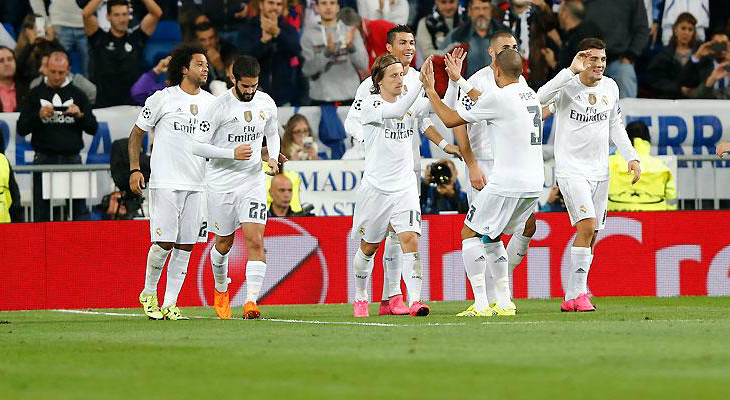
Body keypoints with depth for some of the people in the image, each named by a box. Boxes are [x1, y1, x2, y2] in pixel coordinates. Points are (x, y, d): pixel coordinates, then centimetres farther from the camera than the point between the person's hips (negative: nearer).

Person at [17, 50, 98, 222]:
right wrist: (39, 116, -13)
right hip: (44, 158, 0)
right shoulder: (35, 94, 7)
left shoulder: (77, 94, 10)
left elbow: (93, 129, 8)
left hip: (72, 158, 1)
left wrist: (80, 115, -10)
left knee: (79, 208, -4)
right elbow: (21, 129, 3)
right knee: (42, 211, -1)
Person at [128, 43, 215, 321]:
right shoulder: (162, 98, -1)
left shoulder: (210, 102, 12)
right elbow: (137, 133, 6)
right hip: (166, 181, -4)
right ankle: (148, 293, 12)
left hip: (197, 184, 4)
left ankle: (170, 305, 6)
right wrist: (135, 169, -5)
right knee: (164, 242, -10)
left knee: (185, 246, 1)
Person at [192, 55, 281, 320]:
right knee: (224, 244, 11)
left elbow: (272, 134, 20)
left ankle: (251, 301, -18)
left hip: (253, 180, 2)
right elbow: (198, 146, -12)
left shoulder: (266, 103, 1)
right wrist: (233, 153, -23)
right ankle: (221, 290, 40)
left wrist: (273, 159, 0)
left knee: (256, 241, -14)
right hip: (222, 182, -2)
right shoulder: (219, 107, -13)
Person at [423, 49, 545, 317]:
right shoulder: (529, 94, 12)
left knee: (470, 234, 4)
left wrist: (430, 90, 8)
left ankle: (481, 304, -5)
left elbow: (451, 120, -4)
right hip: (533, 184, 8)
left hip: (506, 184, -8)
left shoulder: (498, 98, -13)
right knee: (491, 237, 22)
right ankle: (504, 303, 17)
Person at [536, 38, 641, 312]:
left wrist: (631, 157, 7)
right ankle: (578, 294, -16)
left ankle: (572, 297, 16)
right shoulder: (568, 86, -12)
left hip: (600, 172, 6)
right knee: (587, 225, -21)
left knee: (592, 237, 7)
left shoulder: (610, 87, 6)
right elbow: (541, 98, -33)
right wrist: (572, 71, -34)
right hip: (571, 170, -6)